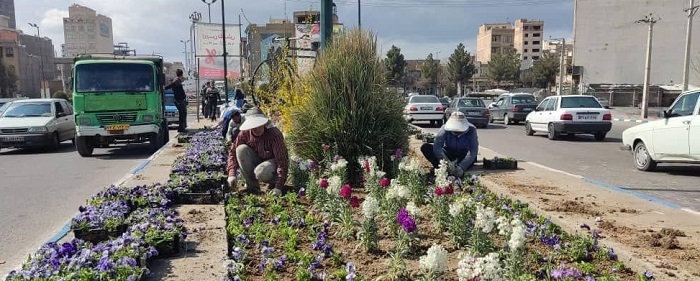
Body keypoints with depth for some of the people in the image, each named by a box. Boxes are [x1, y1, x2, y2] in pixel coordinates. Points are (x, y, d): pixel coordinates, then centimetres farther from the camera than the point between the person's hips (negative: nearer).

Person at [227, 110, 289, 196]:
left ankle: (274, 183, -1)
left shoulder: (274, 134, -28)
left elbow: (282, 159, -31)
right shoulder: (245, 133, -15)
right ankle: (252, 185, -11)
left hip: (273, 162, -5)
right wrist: (232, 174, -22)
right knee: (241, 149, -21)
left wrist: (278, 187, -37)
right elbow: (233, 152, -7)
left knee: (261, 172, -37)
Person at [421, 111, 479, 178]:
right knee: (425, 147, -22)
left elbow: (473, 151, -31)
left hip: (463, 157, -1)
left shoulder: (471, 130, -21)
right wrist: (447, 162, -48)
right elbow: (437, 147, -32)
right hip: (448, 155, 1)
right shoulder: (445, 129, -20)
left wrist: (461, 167, -45)